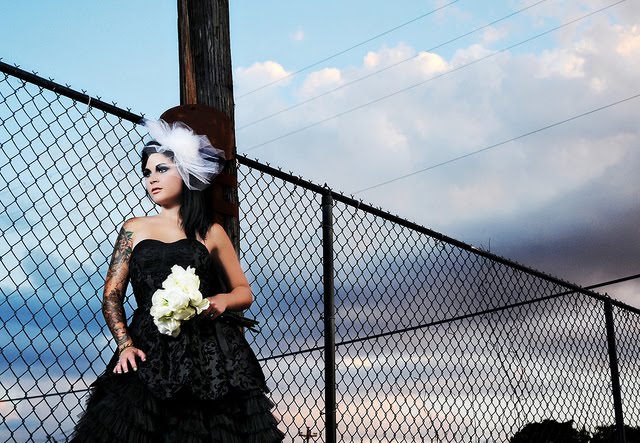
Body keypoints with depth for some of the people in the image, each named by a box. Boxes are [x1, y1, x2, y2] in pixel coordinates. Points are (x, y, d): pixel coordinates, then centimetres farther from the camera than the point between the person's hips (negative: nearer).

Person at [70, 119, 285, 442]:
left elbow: (244, 291, 17)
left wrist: (222, 300, -7)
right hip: (149, 353, 1)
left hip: (209, 354, -1)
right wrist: (125, 344, -7)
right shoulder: (134, 229, 15)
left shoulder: (211, 232, 12)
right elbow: (112, 296, 9)